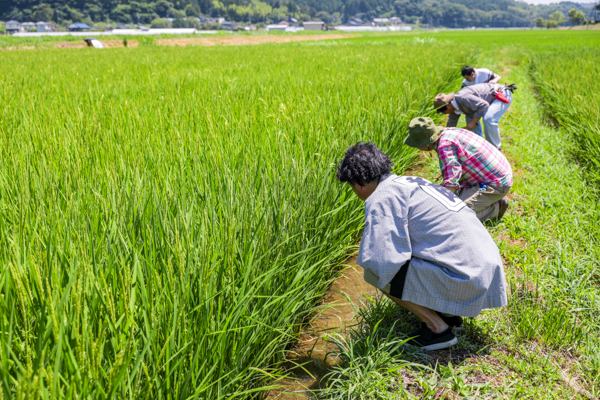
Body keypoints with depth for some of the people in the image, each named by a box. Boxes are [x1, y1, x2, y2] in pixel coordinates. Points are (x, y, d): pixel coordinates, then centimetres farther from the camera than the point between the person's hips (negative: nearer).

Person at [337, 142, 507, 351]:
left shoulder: (381, 198, -11)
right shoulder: (410, 182, 18)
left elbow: (384, 261, -18)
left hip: (461, 274, -9)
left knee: (373, 273, -3)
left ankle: (437, 328, 1)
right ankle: (446, 312, 19)